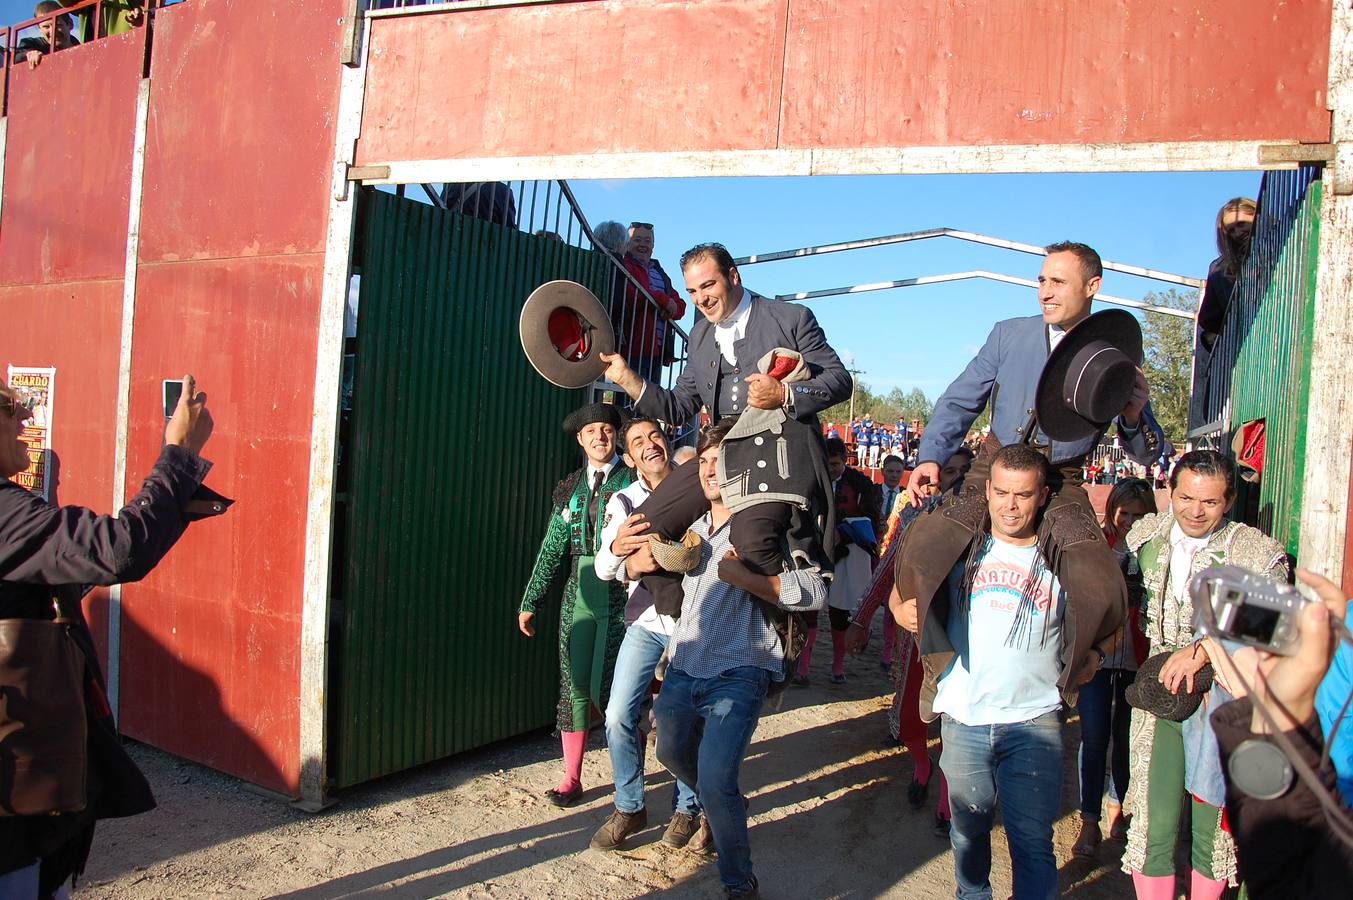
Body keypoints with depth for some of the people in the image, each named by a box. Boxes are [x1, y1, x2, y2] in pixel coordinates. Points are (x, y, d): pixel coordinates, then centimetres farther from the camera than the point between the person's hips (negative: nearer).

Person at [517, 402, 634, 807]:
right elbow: (552, 547, 11)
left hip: (621, 593, -4)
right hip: (579, 592, 4)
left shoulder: (634, 479, -1)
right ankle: (571, 778, 19)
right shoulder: (570, 485, 11)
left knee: (611, 687, -2)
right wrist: (529, 601, 9)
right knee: (574, 686, 6)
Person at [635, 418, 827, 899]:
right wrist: (638, 561, 0)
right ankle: (724, 806, 54)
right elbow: (631, 565, 24)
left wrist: (748, 579, -30)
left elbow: (814, 591, -20)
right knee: (672, 753, 25)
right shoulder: (693, 527, 11)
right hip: (683, 668, 8)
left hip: (736, 674, -7)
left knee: (715, 782, -16)